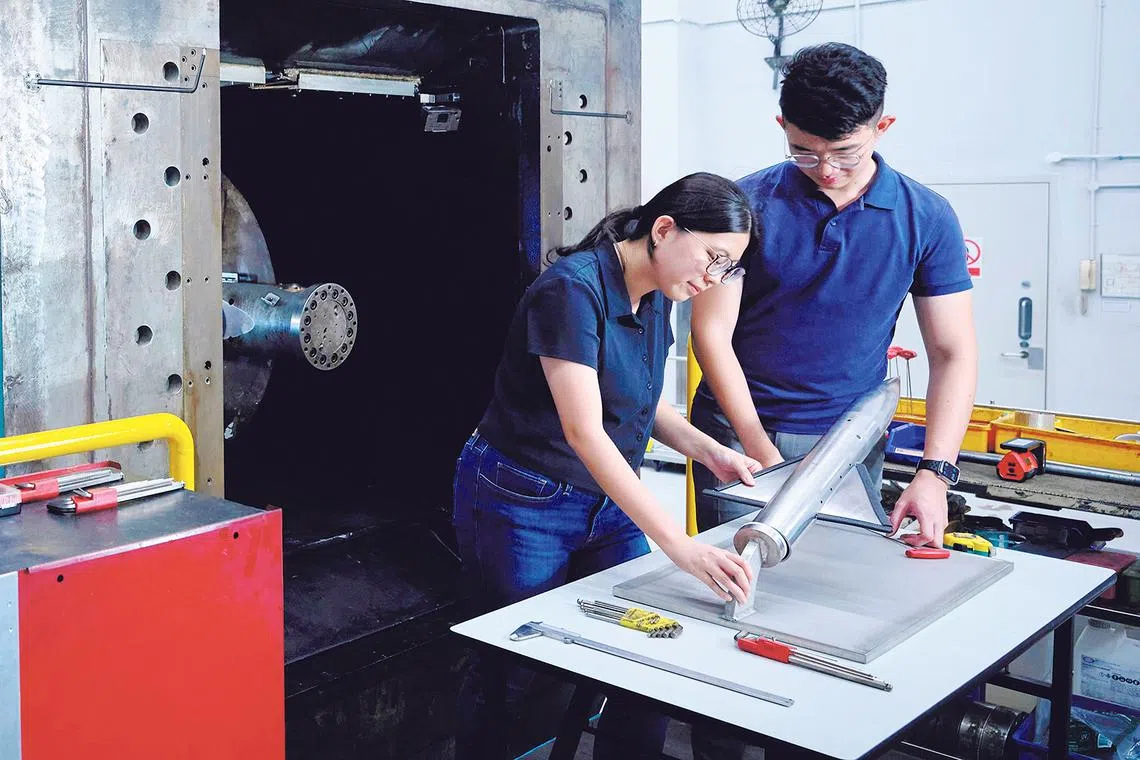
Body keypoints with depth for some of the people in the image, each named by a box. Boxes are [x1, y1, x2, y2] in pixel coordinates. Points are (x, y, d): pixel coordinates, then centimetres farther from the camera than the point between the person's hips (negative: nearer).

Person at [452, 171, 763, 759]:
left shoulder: (655, 297, 2)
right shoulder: (572, 288, -24)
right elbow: (584, 431, -32)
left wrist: (709, 451, -5)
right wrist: (681, 547, -36)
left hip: (610, 503, 7)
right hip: (522, 505, -7)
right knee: (511, 674, 7)